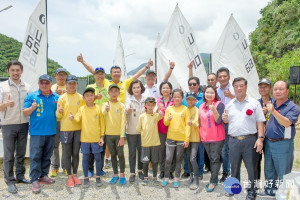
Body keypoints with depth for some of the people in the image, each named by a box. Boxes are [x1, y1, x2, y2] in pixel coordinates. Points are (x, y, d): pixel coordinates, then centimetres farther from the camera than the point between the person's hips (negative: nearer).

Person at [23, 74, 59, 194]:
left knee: (47, 156, 13)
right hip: (36, 132, -3)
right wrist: (32, 108, -22)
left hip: (51, 132, 4)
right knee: (35, 156, -4)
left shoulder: (56, 97, 9)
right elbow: (24, 113, -2)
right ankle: (34, 180, 3)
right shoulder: (31, 96, -1)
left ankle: (43, 175, 27)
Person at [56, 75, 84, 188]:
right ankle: (69, 176, 16)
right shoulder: (62, 98, 0)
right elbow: (58, 116, 0)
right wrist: (59, 112, -21)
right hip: (65, 129, -2)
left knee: (76, 153, 10)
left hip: (78, 129, 2)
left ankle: (75, 175, 22)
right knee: (67, 154, 5)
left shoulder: (81, 97, 5)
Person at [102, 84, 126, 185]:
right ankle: (115, 174, 23)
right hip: (109, 134, 2)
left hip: (118, 134, -2)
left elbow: (123, 122, -7)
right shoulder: (105, 104, 4)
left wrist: (122, 137, -12)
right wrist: (106, 110, -34)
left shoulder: (121, 106, -2)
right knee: (113, 155, 11)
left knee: (120, 154, 3)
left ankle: (122, 175, 16)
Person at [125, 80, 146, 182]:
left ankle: (140, 170, 28)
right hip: (131, 130, -2)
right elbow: (126, 110, -22)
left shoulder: (145, 100, 3)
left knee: (141, 151, 12)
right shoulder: (129, 100, -4)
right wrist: (128, 110, -45)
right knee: (132, 152, 4)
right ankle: (132, 173, 14)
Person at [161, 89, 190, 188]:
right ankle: (166, 178, 14)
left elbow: (187, 125, -2)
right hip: (170, 137, 1)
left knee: (179, 159, 8)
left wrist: (187, 139, -8)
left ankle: (176, 179, 19)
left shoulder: (185, 109, 1)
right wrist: (168, 119, -16)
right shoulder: (169, 108, 7)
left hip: (181, 138, -1)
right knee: (168, 159, -1)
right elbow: (165, 123, 7)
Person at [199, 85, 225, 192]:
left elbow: (218, 121, -16)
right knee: (211, 159, 13)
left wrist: (214, 110, -28)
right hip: (205, 137, 6)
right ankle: (214, 179, 24)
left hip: (216, 137, -6)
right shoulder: (201, 106, 12)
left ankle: (213, 182, 5)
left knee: (215, 159, -2)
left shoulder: (219, 104, -8)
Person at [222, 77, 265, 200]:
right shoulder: (229, 104, 11)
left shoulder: (254, 103, 1)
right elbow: (227, 121, 19)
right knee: (234, 166, 14)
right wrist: (224, 119, -4)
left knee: (251, 166, 2)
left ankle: (252, 190, 18)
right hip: (233, 140, 3)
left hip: (250, 140, -3)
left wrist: (260, 138, -11)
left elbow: (260, 122, -2)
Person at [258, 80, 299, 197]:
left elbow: (287, 123, -24)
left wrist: (273, 111, -32)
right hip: (268, 142, 6)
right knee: (269, 171, 19)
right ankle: (269, 191, 35)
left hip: (283, 144, -6)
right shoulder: (269, 104, 10)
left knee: (283, 174, 3)